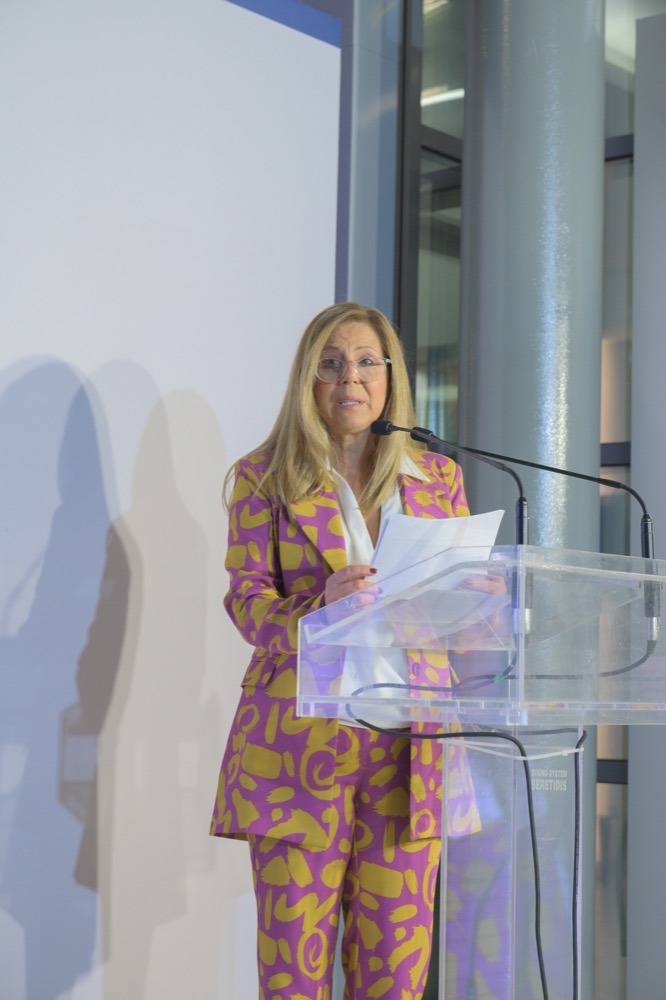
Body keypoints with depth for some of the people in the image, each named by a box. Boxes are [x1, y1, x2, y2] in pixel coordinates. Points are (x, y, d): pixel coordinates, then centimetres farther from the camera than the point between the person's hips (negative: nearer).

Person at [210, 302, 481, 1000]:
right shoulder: (264, 475, 7)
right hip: (302, 731, -2)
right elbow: (246, 597, 0)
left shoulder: (439, 478, 14)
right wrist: (320, 608, -21)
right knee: (296, 940, -4)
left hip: (411, 739, 2)